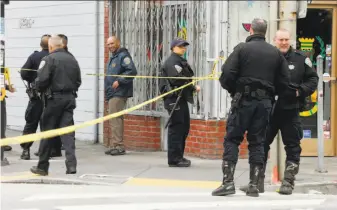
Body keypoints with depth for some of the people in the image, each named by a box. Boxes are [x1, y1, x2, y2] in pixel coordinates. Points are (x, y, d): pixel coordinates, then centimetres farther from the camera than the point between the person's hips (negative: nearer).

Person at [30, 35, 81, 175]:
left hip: (54, 99, -5)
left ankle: (42, 167, 12)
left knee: (47, 131, 5)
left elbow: (41, 80, -15)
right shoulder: (72, 60, 9)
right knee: (68, 132, 3)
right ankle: (71, 164, -10)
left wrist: (40, 90, 4)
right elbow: (78, 81, 12)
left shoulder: (49, 59, -10)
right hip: (70, 98, 5)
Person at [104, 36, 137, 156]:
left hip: (119, 93, -10)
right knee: (114, 120, 12)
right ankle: (114, 146, 16)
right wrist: (107, 94, 20)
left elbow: (132, 71, -21)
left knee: (115, 119, -13)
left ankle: (118, 146, -12)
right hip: (112, 94, 10)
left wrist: (119, 81, -23)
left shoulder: (123, 56, -10)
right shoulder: (113, 58, 21)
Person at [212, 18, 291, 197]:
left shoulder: (242, 49, -3)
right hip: (265, 102, 4)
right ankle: (254, 185, 6)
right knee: (257, 142, 9)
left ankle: (228, 182, -8)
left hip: (243, 100, -4)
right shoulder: (276, 53, 8)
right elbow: (284, 82, 6)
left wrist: (232, 90, 9)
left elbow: (227, 74, -10)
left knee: (232, 139, 1)